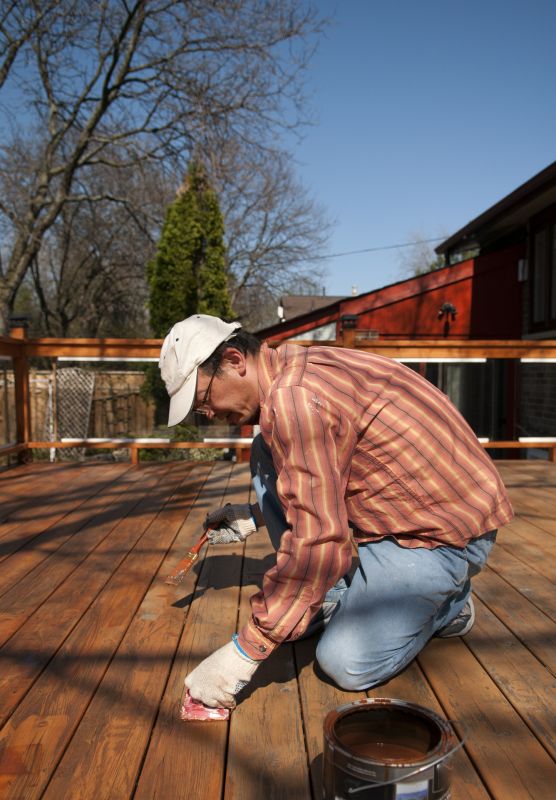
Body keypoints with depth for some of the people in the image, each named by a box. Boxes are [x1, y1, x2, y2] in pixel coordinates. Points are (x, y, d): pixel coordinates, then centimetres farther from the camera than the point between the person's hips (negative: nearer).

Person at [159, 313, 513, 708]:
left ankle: (449, 602, 12)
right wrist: (255, 516, 15)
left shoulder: (293, 398, -27)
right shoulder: (294, 369, 6)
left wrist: (245, 651, -24)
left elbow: (319, 542, -31)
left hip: (448, 528, -9)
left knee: (347, 664, -13)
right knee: (267, 456, 5)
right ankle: (331, 598, 11)